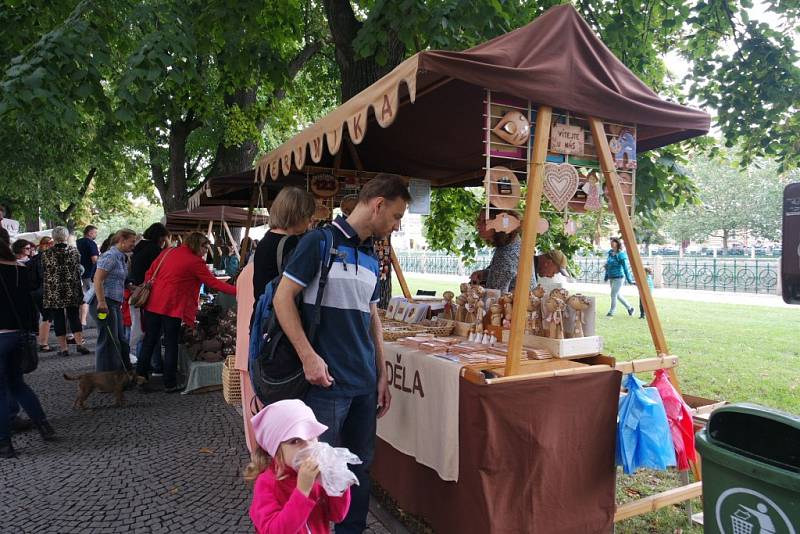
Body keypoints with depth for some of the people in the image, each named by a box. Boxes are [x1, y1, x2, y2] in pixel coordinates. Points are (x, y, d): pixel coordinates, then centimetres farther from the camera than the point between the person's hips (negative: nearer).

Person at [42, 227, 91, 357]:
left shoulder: (46, 253, -4)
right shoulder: (74, 251, -3)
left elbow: (44, 273, 3)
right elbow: (78, 271, 0)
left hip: (53, 292, -1)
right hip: (72, 291, 1)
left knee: (58, 319, 5)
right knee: (74, 316, 10)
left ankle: (63, 348, 8)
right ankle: (79, 343, 0)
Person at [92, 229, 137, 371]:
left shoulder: (122, 257, 15)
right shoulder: (110, 256, -14)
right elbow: (98, 280, -21)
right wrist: (102, 303, -24)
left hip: (115, 304, 10)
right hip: (105, 303, -10)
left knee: (120, 340, 14)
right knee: (109, 341, -3)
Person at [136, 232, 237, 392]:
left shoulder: (168, 252, 11)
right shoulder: (195, 262, -7)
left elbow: (149, 273, 12)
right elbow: (213, 283, -8)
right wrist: (238, 291, -6)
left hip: (153, 303, 6)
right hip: (172, 307, -5)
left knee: (149, 341, 12)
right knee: (171, 345, 4)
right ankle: (170, 384, 11)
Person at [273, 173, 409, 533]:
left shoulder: (371, 260, 13)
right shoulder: (321, 241, -8)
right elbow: (283, 297, -11)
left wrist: (382, 376, 15)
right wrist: (308, 356, -16)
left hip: (365, 383, 7)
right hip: (327, 382, -7)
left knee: (360, 465, 16)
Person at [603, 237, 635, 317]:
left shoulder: (621, 254, -15)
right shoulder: (610, 252, 6)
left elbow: (625, 267, -15)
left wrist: (629, 279, -15)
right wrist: (606, 276, 19)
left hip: (618, 277, -8)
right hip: (611, 278, 8)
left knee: (613, 294, -4)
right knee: (617, 295, 16)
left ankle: (611, 312, 9)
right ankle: (629, 308, 31)